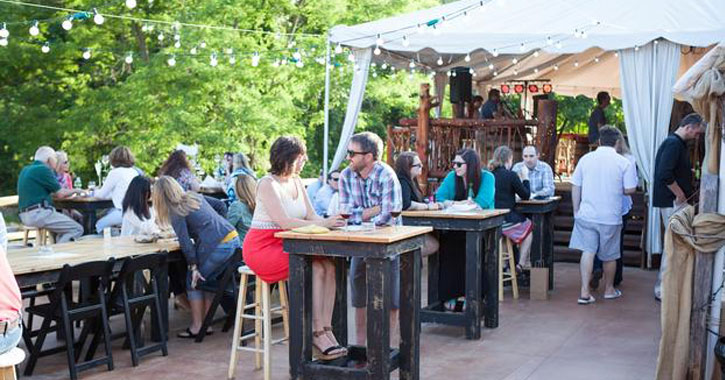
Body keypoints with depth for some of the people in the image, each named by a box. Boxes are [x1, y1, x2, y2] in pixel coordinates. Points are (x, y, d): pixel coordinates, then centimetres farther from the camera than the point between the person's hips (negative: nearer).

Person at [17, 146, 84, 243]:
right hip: (39, 213, -10)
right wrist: (75, 191, 10)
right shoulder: (43, 169, -9)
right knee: (77, 229, -10)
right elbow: (60, 194, -7)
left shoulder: (25, 170, 18)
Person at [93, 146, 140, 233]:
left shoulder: (115, 173, -9)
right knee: (108, 212, 30)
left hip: (124, 213, -8)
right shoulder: (134, 172, 12)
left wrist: (95, 192, 24)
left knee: (99, 225, 9)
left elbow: (102, 195, 0)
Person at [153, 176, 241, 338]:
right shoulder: (195, 196, 19)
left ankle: (196, 327, 13)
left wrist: (193, 266, -4)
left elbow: (185, 242, -8)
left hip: (217, 247, -8)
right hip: (233, 238, 8)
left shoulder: (176, 211, -3)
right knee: (207, 280, 21)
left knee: (194, 282, 10)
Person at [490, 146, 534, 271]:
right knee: (528, 227, 25)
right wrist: (525, 177, 9)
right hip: (507, 220, -6)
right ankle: (521, 264, 19)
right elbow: (526, 196, -3)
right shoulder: (511, 175, -14)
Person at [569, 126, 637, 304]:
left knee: (587, 251, 2)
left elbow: (575, 187, 4)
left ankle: (585, 292, -6)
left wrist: (576, 211, 13)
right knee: (609, 256, 13)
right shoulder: (624, 162, -5)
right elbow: (630, 189, -7)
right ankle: (609, 289, 28)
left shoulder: (585, 159, 2)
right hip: (611, 216, -1)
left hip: (587, 215, 1)